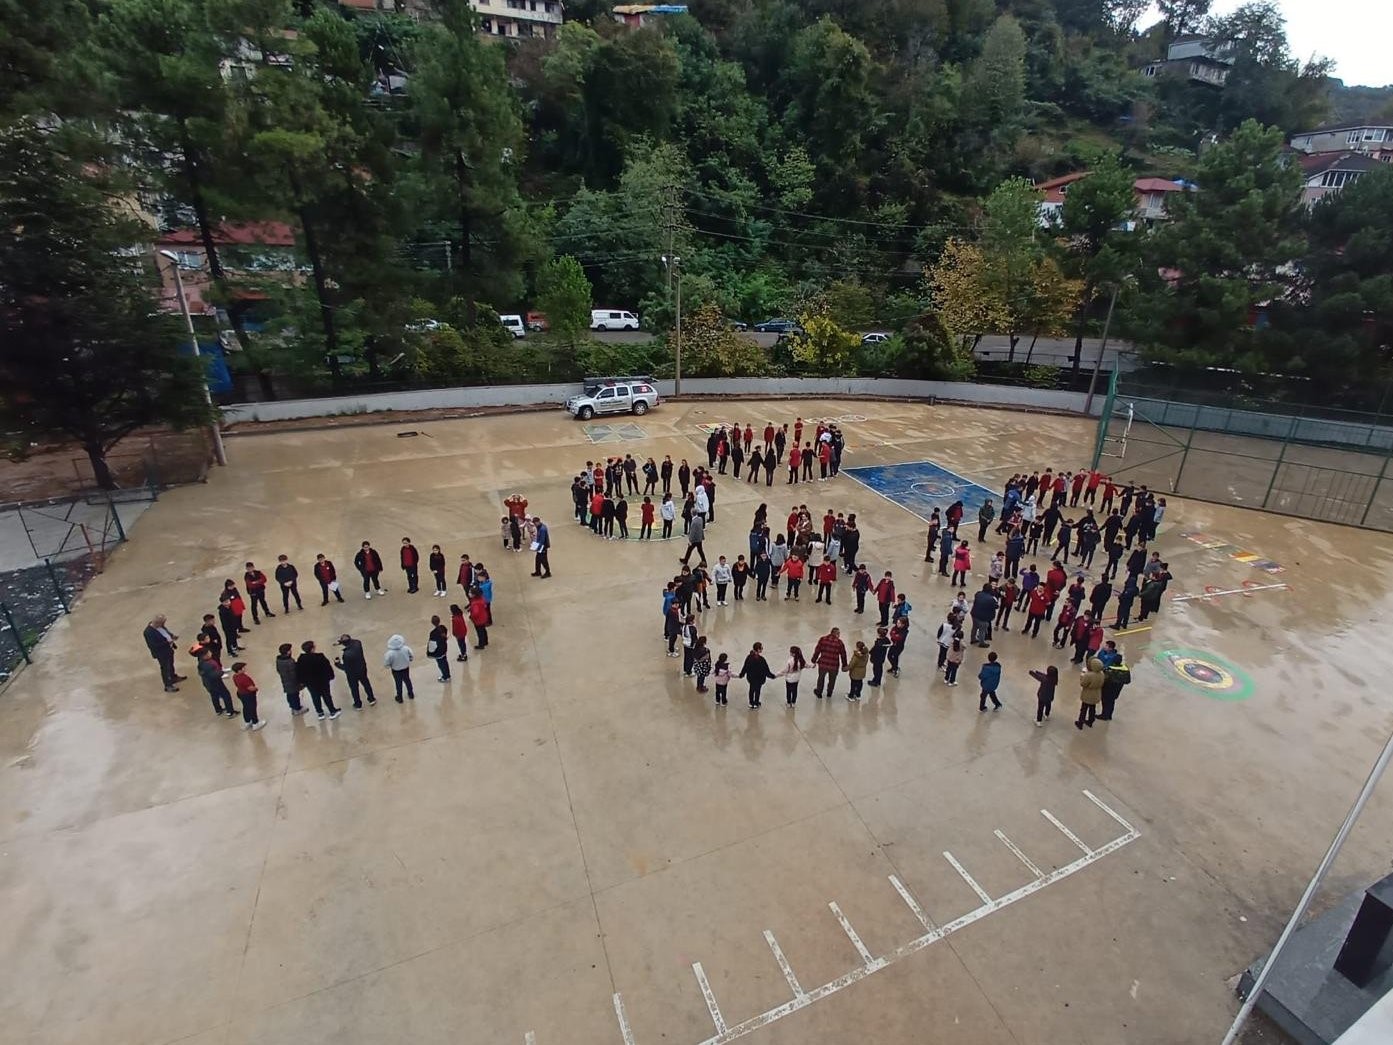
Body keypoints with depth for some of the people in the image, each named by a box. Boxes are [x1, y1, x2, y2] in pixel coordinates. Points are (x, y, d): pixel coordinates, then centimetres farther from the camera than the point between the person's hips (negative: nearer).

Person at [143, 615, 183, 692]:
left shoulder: (158, 625, -9)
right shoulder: (149, 632, -33)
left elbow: (166, 631, 10)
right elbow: (154, 645, -30)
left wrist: (172, 635, -7)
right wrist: (167, 642, -32)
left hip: (168, 649, 9)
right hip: (162, 653, -9)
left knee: (171, 664, 29)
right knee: (165, 668, 8)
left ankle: (173, 677, 53)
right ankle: (168, 686, 25)